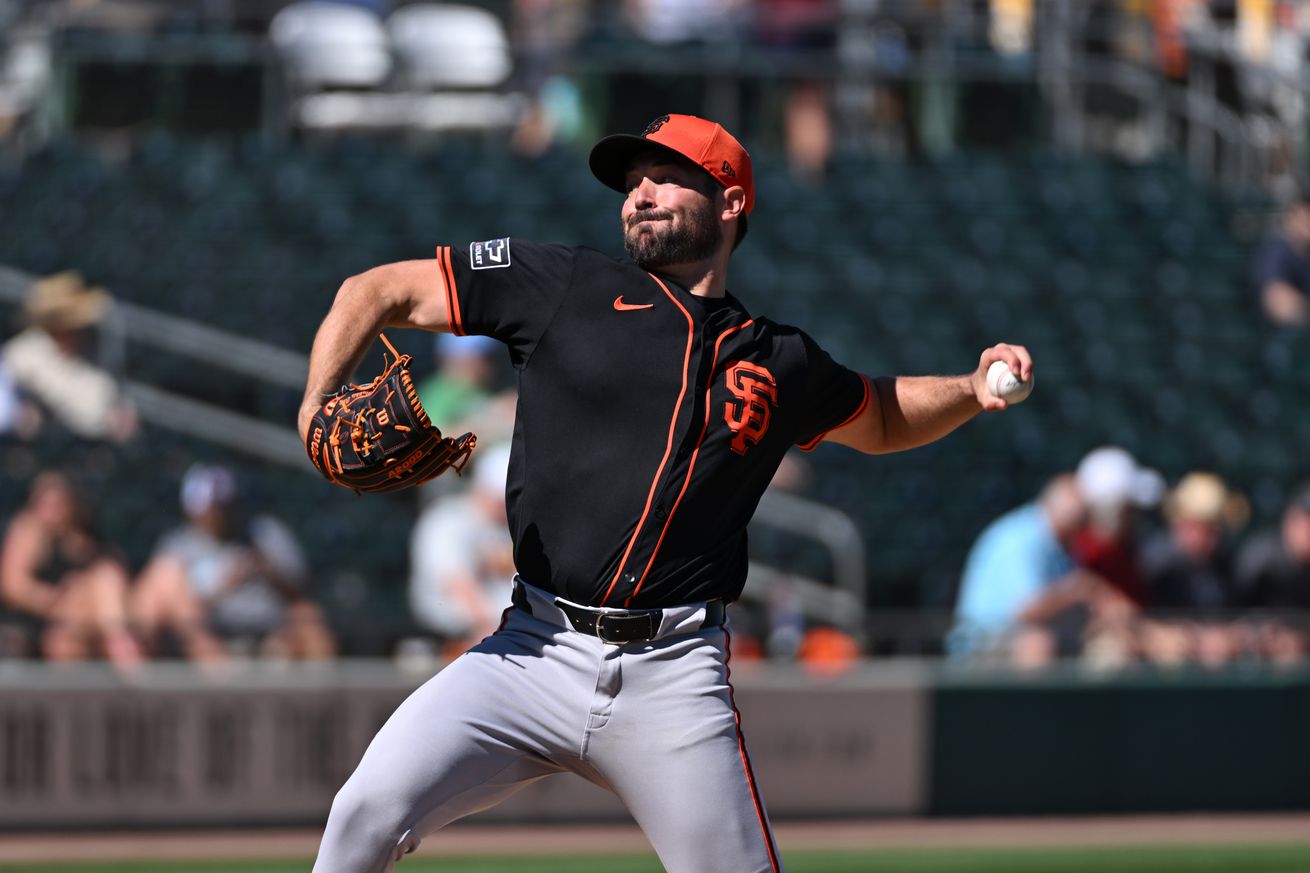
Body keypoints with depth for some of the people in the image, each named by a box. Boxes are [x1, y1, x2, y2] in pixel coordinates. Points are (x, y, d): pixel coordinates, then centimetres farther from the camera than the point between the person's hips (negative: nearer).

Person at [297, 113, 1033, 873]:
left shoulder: (782, 365, 14)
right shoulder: (562, 286, 7)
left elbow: (882, 418, 34)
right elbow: (380, 292, 10)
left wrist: (974, 391, 14)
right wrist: (319, 411, -6)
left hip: (674, 680, 1)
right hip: (537, 656, -1)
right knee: (373, 806, -20)